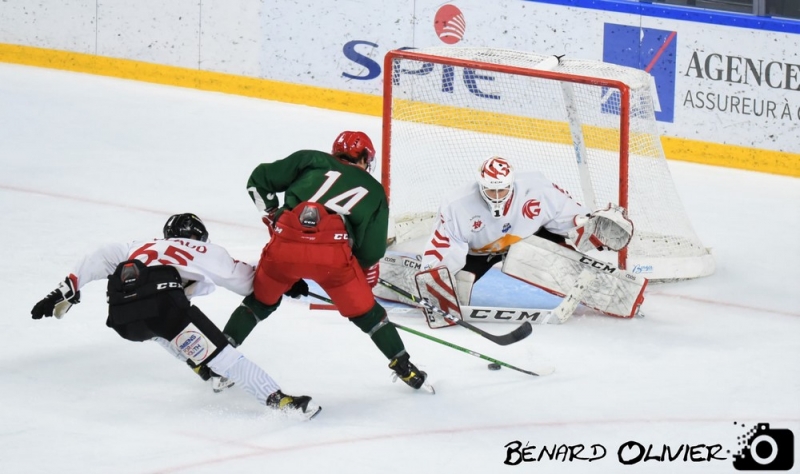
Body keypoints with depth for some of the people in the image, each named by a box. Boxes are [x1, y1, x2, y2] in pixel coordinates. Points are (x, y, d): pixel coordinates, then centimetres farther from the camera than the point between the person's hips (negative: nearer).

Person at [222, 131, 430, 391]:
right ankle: (404, 367, 26)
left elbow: (259, 181, 23)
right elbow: (371, 251, 22)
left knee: (260, 300, 27)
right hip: (333, 252, -1)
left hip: (285, 245, 1)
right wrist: (365, 286, 38)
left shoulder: (312, 160, 26)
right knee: (364, 311, 21)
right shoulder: (374, 191, 28)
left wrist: (273, 219, 31)